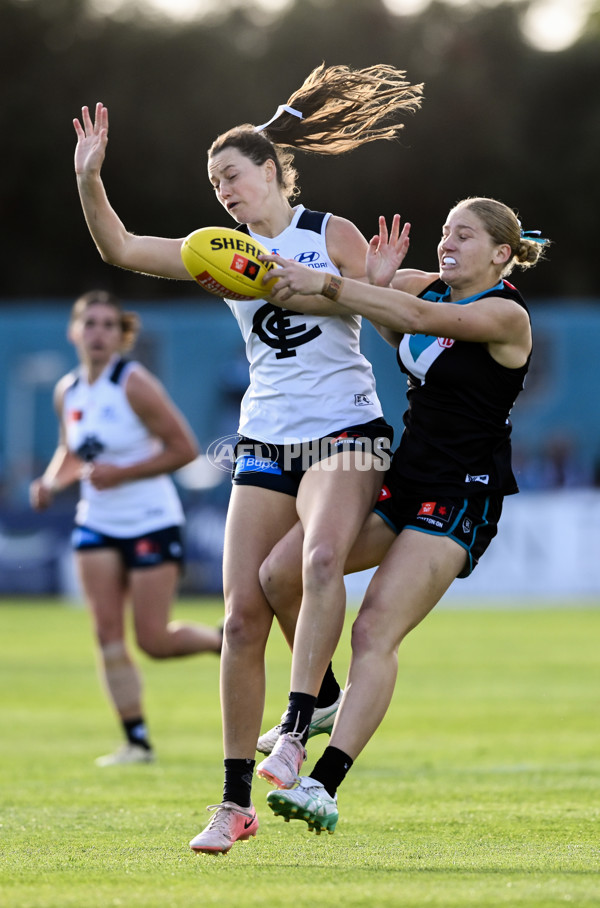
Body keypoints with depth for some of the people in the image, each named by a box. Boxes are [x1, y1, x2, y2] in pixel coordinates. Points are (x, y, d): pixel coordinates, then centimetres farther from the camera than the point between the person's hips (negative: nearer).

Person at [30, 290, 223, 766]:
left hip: (151, 522, -6)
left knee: (153, 640, -6)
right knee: (108, 633, -5)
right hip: (97, 523, 6)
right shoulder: (68, 391, 5)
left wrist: (121, 473, -21)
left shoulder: (134, 385, -14)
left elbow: (184, 447, -15)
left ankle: (226, 641, 23)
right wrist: (52, 482, 0)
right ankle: (137, 741, 1)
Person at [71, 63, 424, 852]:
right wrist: (90, 179, -12)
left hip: (346, 431, -4)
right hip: (265, 443, 4)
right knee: (243, 614, -3)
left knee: (320, 557, -35)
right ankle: (236, 802, 2)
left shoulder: (333, 235, 2)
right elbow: (120, 249, 3)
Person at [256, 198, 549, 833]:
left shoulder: (506, 316, -13)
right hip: (401, 478, 8)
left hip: (460, 496, -8)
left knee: (375, 632, -19)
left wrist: (325, 284, -32)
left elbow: (418, 317, -27)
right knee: (279, 574, -5)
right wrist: (377, 283, -5)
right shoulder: (429, 286, 10)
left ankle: (325, 785, -24)